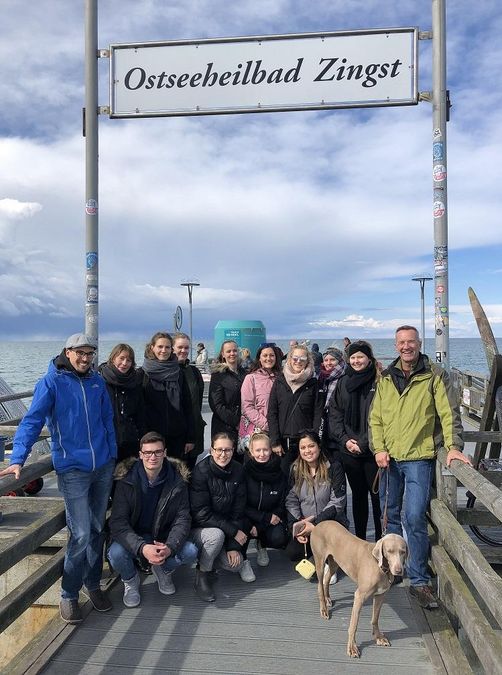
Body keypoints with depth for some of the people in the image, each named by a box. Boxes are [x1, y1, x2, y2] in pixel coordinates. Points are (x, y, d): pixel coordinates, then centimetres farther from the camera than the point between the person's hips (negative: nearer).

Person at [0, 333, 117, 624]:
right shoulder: (51, 382, -7)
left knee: (98, 529, 13)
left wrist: (113, 457, 11)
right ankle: (69, 595, 15)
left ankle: (93, 584, 31)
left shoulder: (98, 381, 6)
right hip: (72, 469, -4)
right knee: (81, 534, -5)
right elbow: (32, 421, -13)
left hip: (103, 466, 4)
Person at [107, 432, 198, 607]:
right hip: (133, 538, -1)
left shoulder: (177, 479, -10)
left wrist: (170, 547, -31)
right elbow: (118, 522, -20)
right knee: (116, 554, -32)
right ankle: (130, 580, 5)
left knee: (190, 552, -24)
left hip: (164, 537, 2)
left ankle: (163, 570, 11)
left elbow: (182, 519, -11)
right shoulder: (127, 480, -15)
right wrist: (142, 547, -37)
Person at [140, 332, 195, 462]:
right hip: (152, 435, -2)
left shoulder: (178, 372, 8)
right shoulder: (143, 373, 2)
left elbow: (187, 407, 7)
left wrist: (190, 438, 2)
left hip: (177, 436, 2)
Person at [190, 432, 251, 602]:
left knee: (235, 563, -14)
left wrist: (234, 546, -9)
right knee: (216, 535, -34)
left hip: (226, 527, 5)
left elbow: (238, 511, -3)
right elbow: (201, 514, -23)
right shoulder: (201, 471, -20)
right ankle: (202, 575, -7)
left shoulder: (238, 472, -6)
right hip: (198, 529, -4)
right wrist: (234, 532, -21)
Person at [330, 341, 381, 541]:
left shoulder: (379, 382, -6)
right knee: (358, 494, 15)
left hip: (372, 450, -4)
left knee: (377, 495, 1)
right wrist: (345, 440, -5)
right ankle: (359, 538, 26)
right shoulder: (343, 382, 9)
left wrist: (363, 443, -14)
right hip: (348, 450, 4)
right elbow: (334, 414, 7)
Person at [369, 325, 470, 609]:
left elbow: (449, 413, -8)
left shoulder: (435, 375, -3)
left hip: (419, 458, -4)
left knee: (414, 517, -10)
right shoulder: (386, 378, 8)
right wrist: (379, 448, -2)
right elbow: (375, 418, 9)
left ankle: (419, 580, 4)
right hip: (389, 458, 4)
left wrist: (454, 446, -20)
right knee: (391, 515, 15)